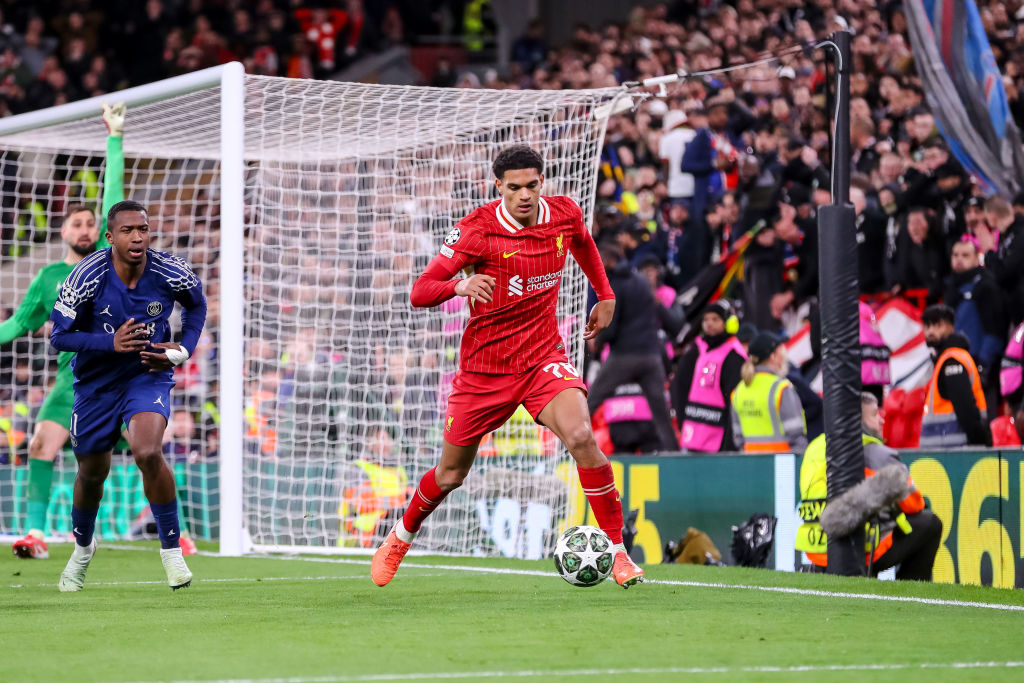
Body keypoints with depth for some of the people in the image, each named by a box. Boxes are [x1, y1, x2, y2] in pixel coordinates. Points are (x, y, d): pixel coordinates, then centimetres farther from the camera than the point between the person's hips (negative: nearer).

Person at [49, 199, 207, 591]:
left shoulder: (170, 273, -16)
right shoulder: (87, 276, -20)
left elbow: (196, 304, 8)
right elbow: (59, 335, -15)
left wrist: (184, 349, -6)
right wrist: (111, 343, -28)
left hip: (149, 376, -1)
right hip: (97, 383, 1)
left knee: (147, 453, -27)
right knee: (92, 472, 13)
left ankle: (171, 548, -12)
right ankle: (82, 548, 43)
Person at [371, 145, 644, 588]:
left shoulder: (564, 215, -5)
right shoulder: (477, 230, -17)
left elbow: (583, 242, 22)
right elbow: (419, 293, -20)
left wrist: (605, 296, 20)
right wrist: (461, 287, -39)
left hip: (544, 359, 1)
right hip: (484, 366, -1)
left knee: (580, 436, -25)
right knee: (451, 473, 10)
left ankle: (617, 551, -17)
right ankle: (401, 538, 41)